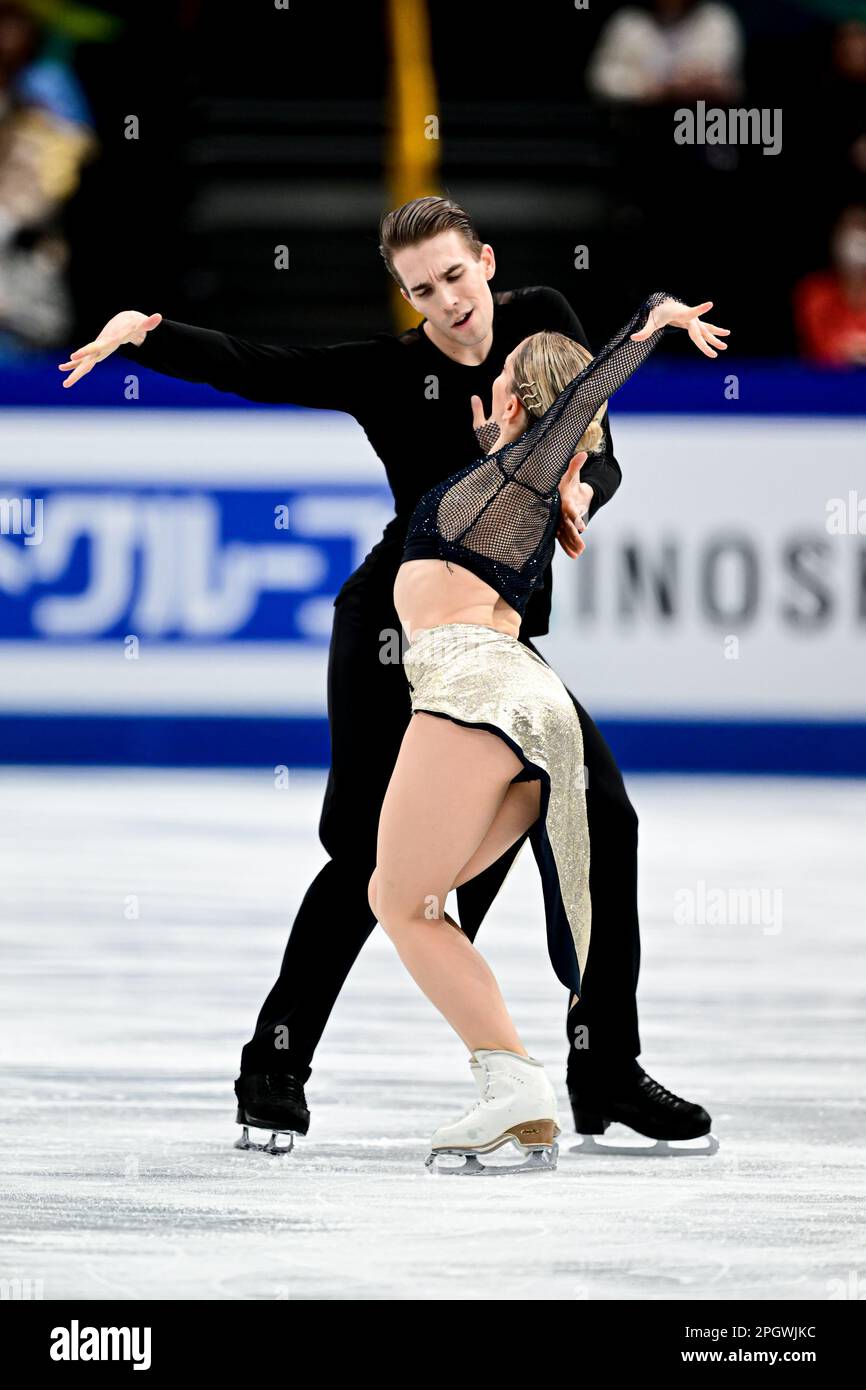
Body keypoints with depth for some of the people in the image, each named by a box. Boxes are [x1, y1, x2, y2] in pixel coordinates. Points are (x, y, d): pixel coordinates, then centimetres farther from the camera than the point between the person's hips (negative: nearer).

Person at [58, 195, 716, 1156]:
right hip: (394, 633, -4)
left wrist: (579, 491, -23)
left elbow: (599, 456, 0)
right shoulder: (388, 371, -8)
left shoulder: (542, 323, 1)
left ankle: (605, 1069, 7)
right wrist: (147, 333, -31)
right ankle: (276, 1058, 4)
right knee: (372, 851, -10)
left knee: (602, 820, -3)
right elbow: (249, 369, -16)